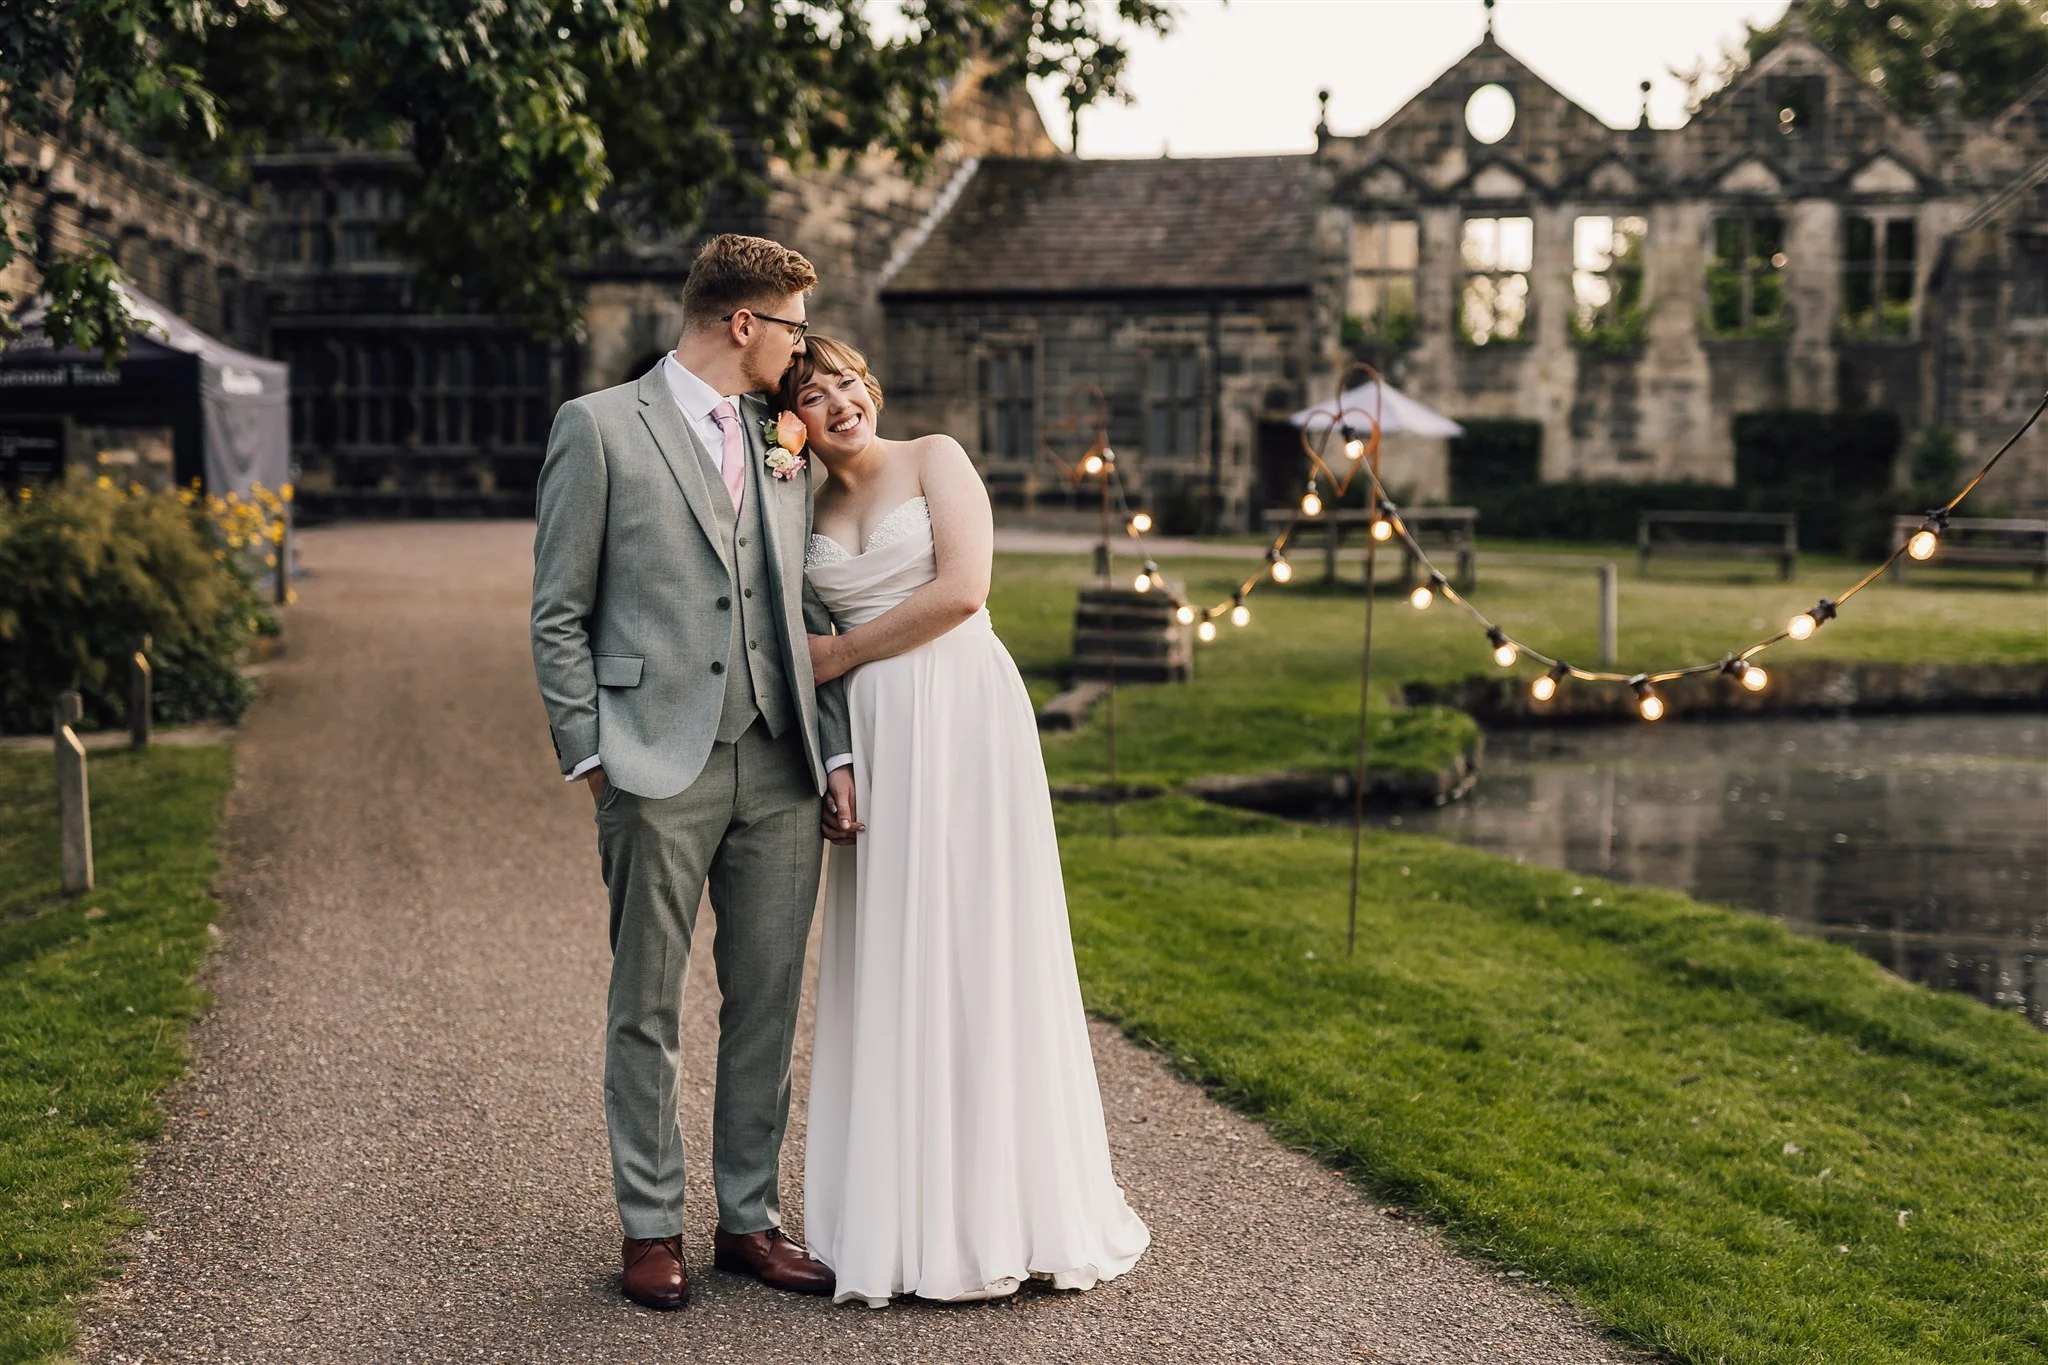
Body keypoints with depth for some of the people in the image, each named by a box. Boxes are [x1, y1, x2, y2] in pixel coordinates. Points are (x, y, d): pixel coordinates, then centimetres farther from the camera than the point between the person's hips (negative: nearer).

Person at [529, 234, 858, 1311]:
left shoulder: (784, 441, 16)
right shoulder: (599, 427, 0)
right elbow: (559, 616, -1)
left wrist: (835, 747, 7)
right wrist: (590, 758, -7)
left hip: (778, 772, 5)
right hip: (659, 770, -5)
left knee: (767, 1004, 9)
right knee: (647, 1009, 4)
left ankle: (748, 1219, 21)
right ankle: (650, 1225, 16)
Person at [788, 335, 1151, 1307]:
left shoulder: (935, 458, 4)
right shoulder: (809, 512, 17)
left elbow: (963, 588, -9)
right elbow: (803, 643, 16)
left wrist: (844, 654, -3)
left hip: (963, 717, -4)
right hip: (872, 736, 4)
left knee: (975, 947, -3)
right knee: (889, 959, 3)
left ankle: (1001, 1208, 6)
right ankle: (903, 1214, 11)